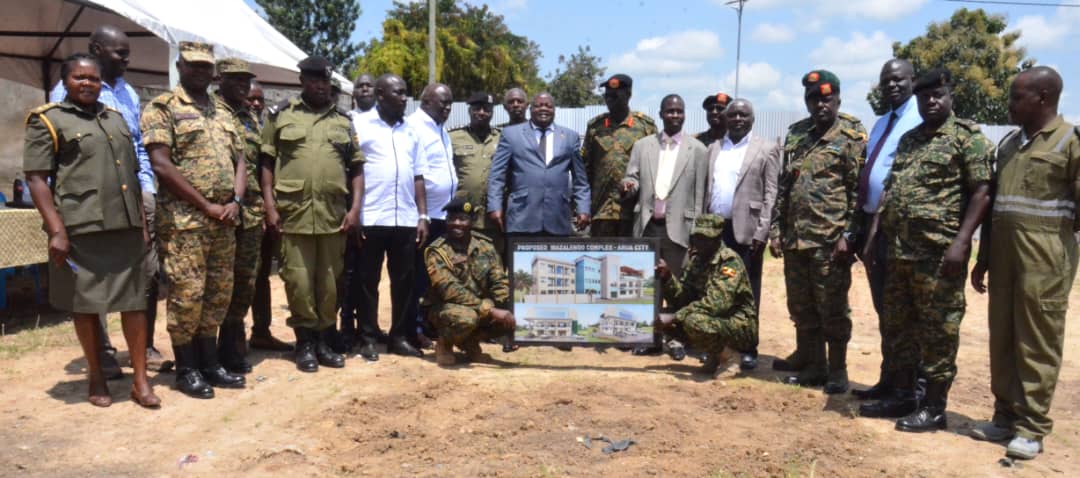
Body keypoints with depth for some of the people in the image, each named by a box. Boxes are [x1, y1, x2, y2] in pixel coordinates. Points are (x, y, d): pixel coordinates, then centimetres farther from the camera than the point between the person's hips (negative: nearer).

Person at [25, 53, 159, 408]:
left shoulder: (116, 119, 18)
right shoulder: (47, 120, 2)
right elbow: (36, 179, -6)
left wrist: (142, 223, 15)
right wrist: (56, 230, -14)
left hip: (126, 228, 5)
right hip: (81, 230, -4)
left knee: (135, 302, 3)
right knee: (86, 304, 6)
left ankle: (140, 380, 9)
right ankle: (96, 378, 19)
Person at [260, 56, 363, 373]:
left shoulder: (344, 121, 13)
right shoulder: (281, 116, 6)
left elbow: (356, 167, 11)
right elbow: (267, 163, 4)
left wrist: (355, 208, 1)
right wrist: (270, 206, -4)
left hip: (334, 215, 2)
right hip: (294, 213, -2)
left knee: (329, 281, 8)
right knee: (299, 281, 2)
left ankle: (325, 340, 20)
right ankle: (305, 342, 16)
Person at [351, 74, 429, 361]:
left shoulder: (410, 131, 16)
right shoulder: (359, 124, 1)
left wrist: (423, 215, 9)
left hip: (406, 219, 4)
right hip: (371, 218, -4)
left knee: (404, 280, 7)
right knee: (367, 280, 4)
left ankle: (400, 337, 17)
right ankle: (368, 338, 13)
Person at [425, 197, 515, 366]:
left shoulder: (484, 246, 1)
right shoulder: (436, 251, -14)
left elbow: (500, 283, -1)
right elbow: (450, 291, -24)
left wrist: (496, 308, -22)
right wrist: (489, 310, -29)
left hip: (482, 309, 5)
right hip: (444, 308, -5)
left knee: (508, 321, -20)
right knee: (466, 317, -37)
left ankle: (469, 341, 8)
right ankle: (444, 344, -3)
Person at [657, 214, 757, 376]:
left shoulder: (729, 261, -19)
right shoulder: (695, 258, 6)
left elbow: (716, 303, -30)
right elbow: (683, 298, 2)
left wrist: (674, 317, -30)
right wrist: (667, 277, -17)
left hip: (739, 325, -8)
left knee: (694, 321, -35)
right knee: (660, 317, -4)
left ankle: (724, 355, -5)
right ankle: (714, 353, 6)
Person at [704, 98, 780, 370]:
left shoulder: (766, 149, 1)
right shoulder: (714, 149, 15)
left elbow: (771, 194, -4)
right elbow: (707, 190, 14)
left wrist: (761, 231, -12)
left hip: (746, 230, -4)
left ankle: (748, 349, 9)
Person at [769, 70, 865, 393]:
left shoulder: (853, 137, -3)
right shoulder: (795, 136, 14)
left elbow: (859, 191, -9)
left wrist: (848, 235, -15)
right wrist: (776, 230, 11)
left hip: (830, 241, -6)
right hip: (794, 239, 6)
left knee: (832, 309, 2)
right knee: (801, 308, 12)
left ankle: (837, 371, 15)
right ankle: (813, 367, 24)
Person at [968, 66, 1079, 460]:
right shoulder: (1008, 143, 16)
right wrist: (983, 259, 17)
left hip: (1045, 257, -6)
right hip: (1004, 254, 6)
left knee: (1037, 343, -1)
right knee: (1002, 339, 9)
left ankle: (1032, 427, 7)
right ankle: (1006, 416, 20)